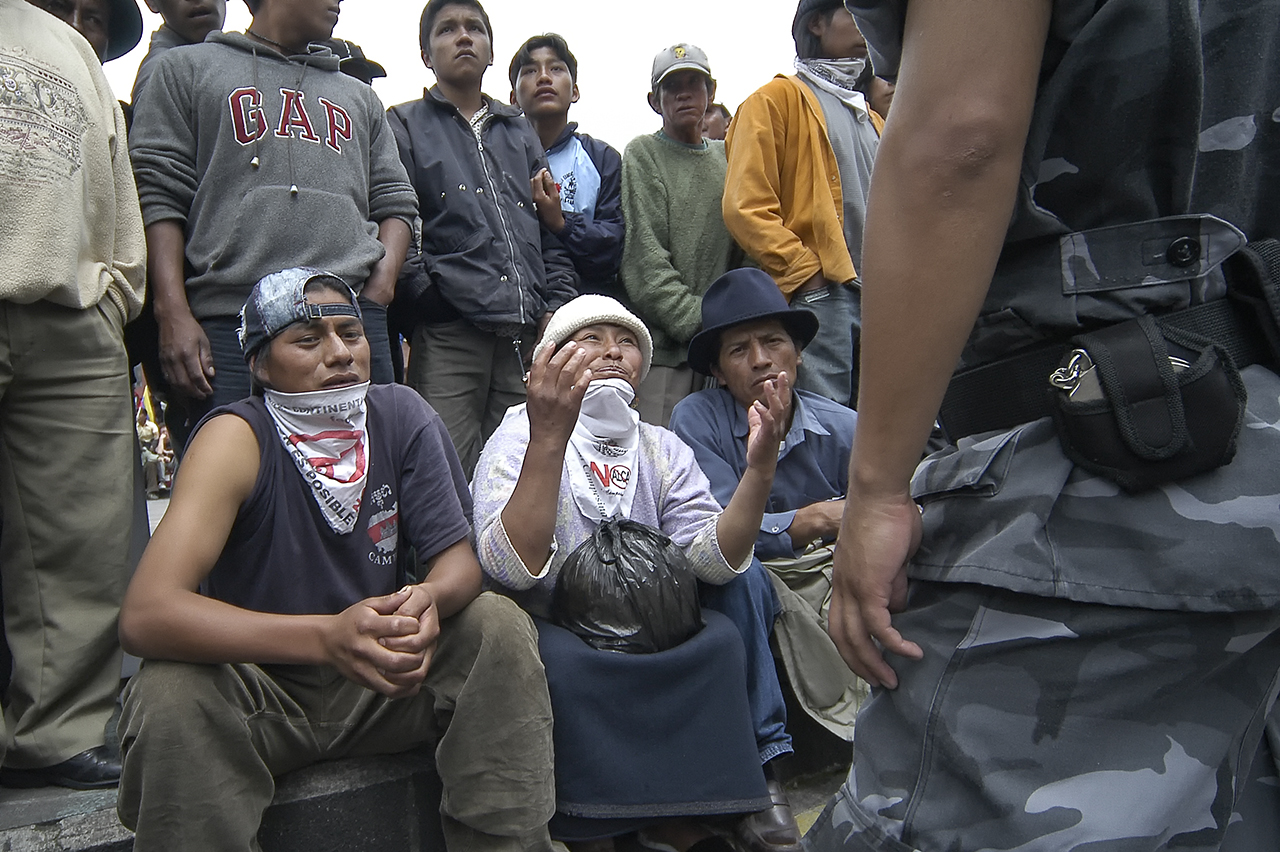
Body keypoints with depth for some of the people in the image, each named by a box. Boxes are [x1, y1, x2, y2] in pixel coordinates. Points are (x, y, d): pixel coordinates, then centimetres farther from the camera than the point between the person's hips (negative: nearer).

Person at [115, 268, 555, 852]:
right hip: (261, 690, -3)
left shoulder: (401, 416, -8)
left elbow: (458, 557, -6)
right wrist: (328, 637, -43)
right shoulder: (237, 438, -19)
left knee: (500, 626, -19)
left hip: (382, 682, 4)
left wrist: (430, 599, -33)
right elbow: (145, 616, -29)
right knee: (170, 692, -32)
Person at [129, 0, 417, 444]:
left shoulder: (358, 96, 28)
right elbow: (158, 195, 6)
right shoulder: (187, 69, 17)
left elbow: (395, 201, 20)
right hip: (228, 321, -2)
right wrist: (174, 314, -8)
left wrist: (383, 280, 0)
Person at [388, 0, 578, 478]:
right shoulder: (404, 127, 13)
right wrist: (434, 298, -10)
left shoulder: (520, 131, 26)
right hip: (448, 336, -4)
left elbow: (552, 229, 20)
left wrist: (557, 307, 7)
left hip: (529, 335, 4)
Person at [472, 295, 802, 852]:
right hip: (545, 634, -4)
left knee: (719, 638, -22)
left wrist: (759, 469, -23)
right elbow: (513, 570, -26)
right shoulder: (516, 442, -7)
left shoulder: (662, 450, 7)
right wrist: (548, 438, -37)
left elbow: (713, 561, -8)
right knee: (564, 660, -34)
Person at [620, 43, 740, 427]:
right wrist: (698, 321, -14)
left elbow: (743, 249, 17)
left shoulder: (725, 158, 19)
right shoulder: (643, 154, 3)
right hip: (664, 342, -4)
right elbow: (645, 261, -7)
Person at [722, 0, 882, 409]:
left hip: (880, 300, 7)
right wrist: (805, 275, -14)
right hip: (818, 298, -7)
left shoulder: (872, 119, 27)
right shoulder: (777, 99, 5)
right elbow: (746, 207, -7)